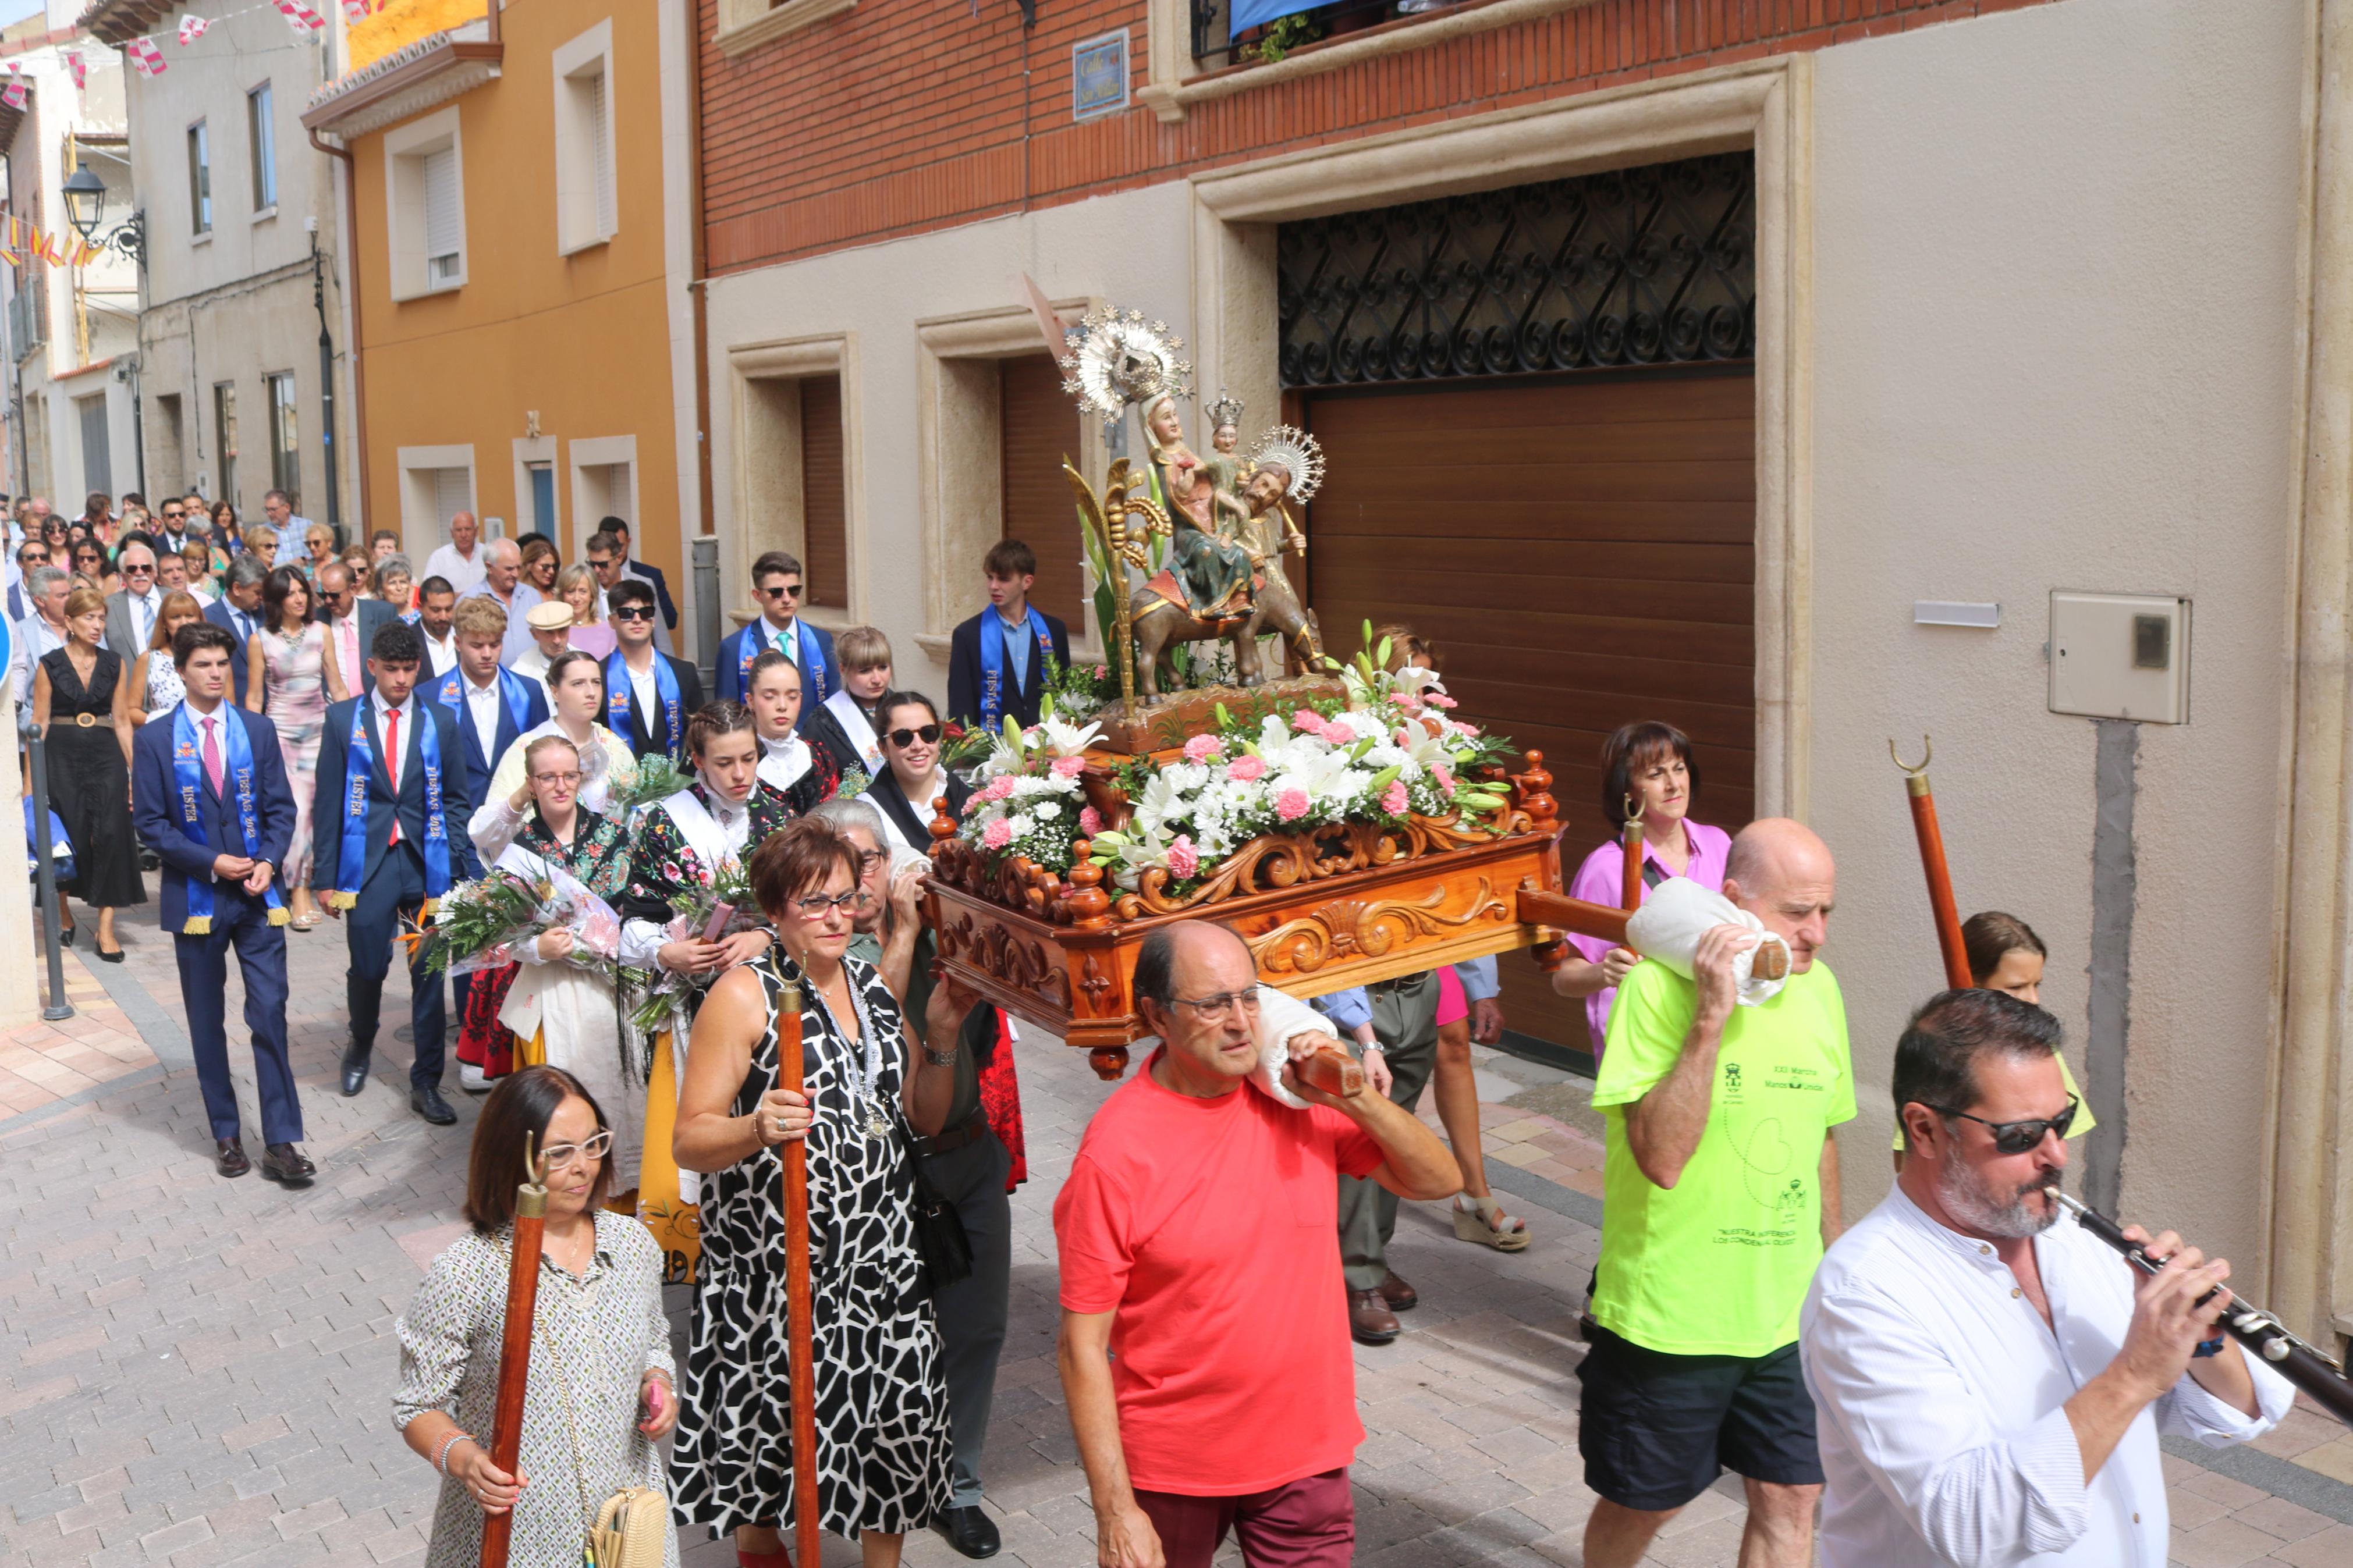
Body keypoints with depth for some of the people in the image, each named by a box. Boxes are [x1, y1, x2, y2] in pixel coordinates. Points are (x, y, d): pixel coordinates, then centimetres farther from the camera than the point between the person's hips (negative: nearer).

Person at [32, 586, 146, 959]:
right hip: (62, 756, -1)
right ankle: (62, 911, 28)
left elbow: (123, 720, 8)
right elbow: (39, 724, 1)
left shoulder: (114, 663, 7)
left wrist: (135, 771, 2)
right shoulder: (50, 665, 2)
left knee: (111, 836, -10)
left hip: (106, 754, 1)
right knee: (68, 837, 2)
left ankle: (106, 928, -6)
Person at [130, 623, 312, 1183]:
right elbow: (150, 822, -4)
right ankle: (226, 1134, 22)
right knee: (207, 1021, 10)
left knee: (270, 1012, -5)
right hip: (196, 896, 0)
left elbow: (280, 807, 4)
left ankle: (281, 1142, -1)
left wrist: (267, 862, -12)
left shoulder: (257, 729, 4)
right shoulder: (155, 739, -2)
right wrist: (211, 862, -14)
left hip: (258, 893, 1)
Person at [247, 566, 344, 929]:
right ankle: (298, 893, -6)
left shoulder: (320, 633, 5)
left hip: (319, 729, 3)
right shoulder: (260, 640, -1)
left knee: (314, 807, 2)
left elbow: (337, 688, 10)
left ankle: (304, 883, 15)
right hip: (280, 731, -3)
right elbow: (254, 698, 3)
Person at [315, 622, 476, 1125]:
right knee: (367, 967, 2)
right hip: (368, 863, -1)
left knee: (429, 973, 1)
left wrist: (450, 850, -2)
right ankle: (361, 1048, 34)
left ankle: (426, 1083, 12)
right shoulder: (343, 719, 4)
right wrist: (327, 877, 0)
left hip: (426, 863, 1)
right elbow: (328, 802, 3)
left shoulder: (439, 721, 7)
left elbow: (457, 797, 12)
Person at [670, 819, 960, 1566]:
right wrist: (756, 1128, -30)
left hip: (882, 1253, 5)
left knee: (899, 1412, 5)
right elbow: (689, 1141, -11)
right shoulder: (744, 994, -7)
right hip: (775, 1260, -5)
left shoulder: (876, 986, 11)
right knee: (772, 1423, 2)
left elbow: (923, 1120, 16)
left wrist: (945, 1044, 1)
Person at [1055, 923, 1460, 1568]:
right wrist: (1115, 1513, -15)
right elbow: (1082, 1345, -15)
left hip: (1305, 1446, 3)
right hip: (1172, 1467, -3)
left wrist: (1355, 1097, -16)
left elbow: (1439, 1180, 0)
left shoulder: (1298, 1092, -6)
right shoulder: (1116, 1150, -18)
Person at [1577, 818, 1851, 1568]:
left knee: (1792, 1498, 11)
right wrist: (1710, 1020, -32)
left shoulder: (1818, 987, 2)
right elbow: (1662, 1158, -28)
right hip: (1668, 1311, -5)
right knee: (1641, 1504, 12)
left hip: (1789, 1311, 5)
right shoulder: (1661, 985, -19)